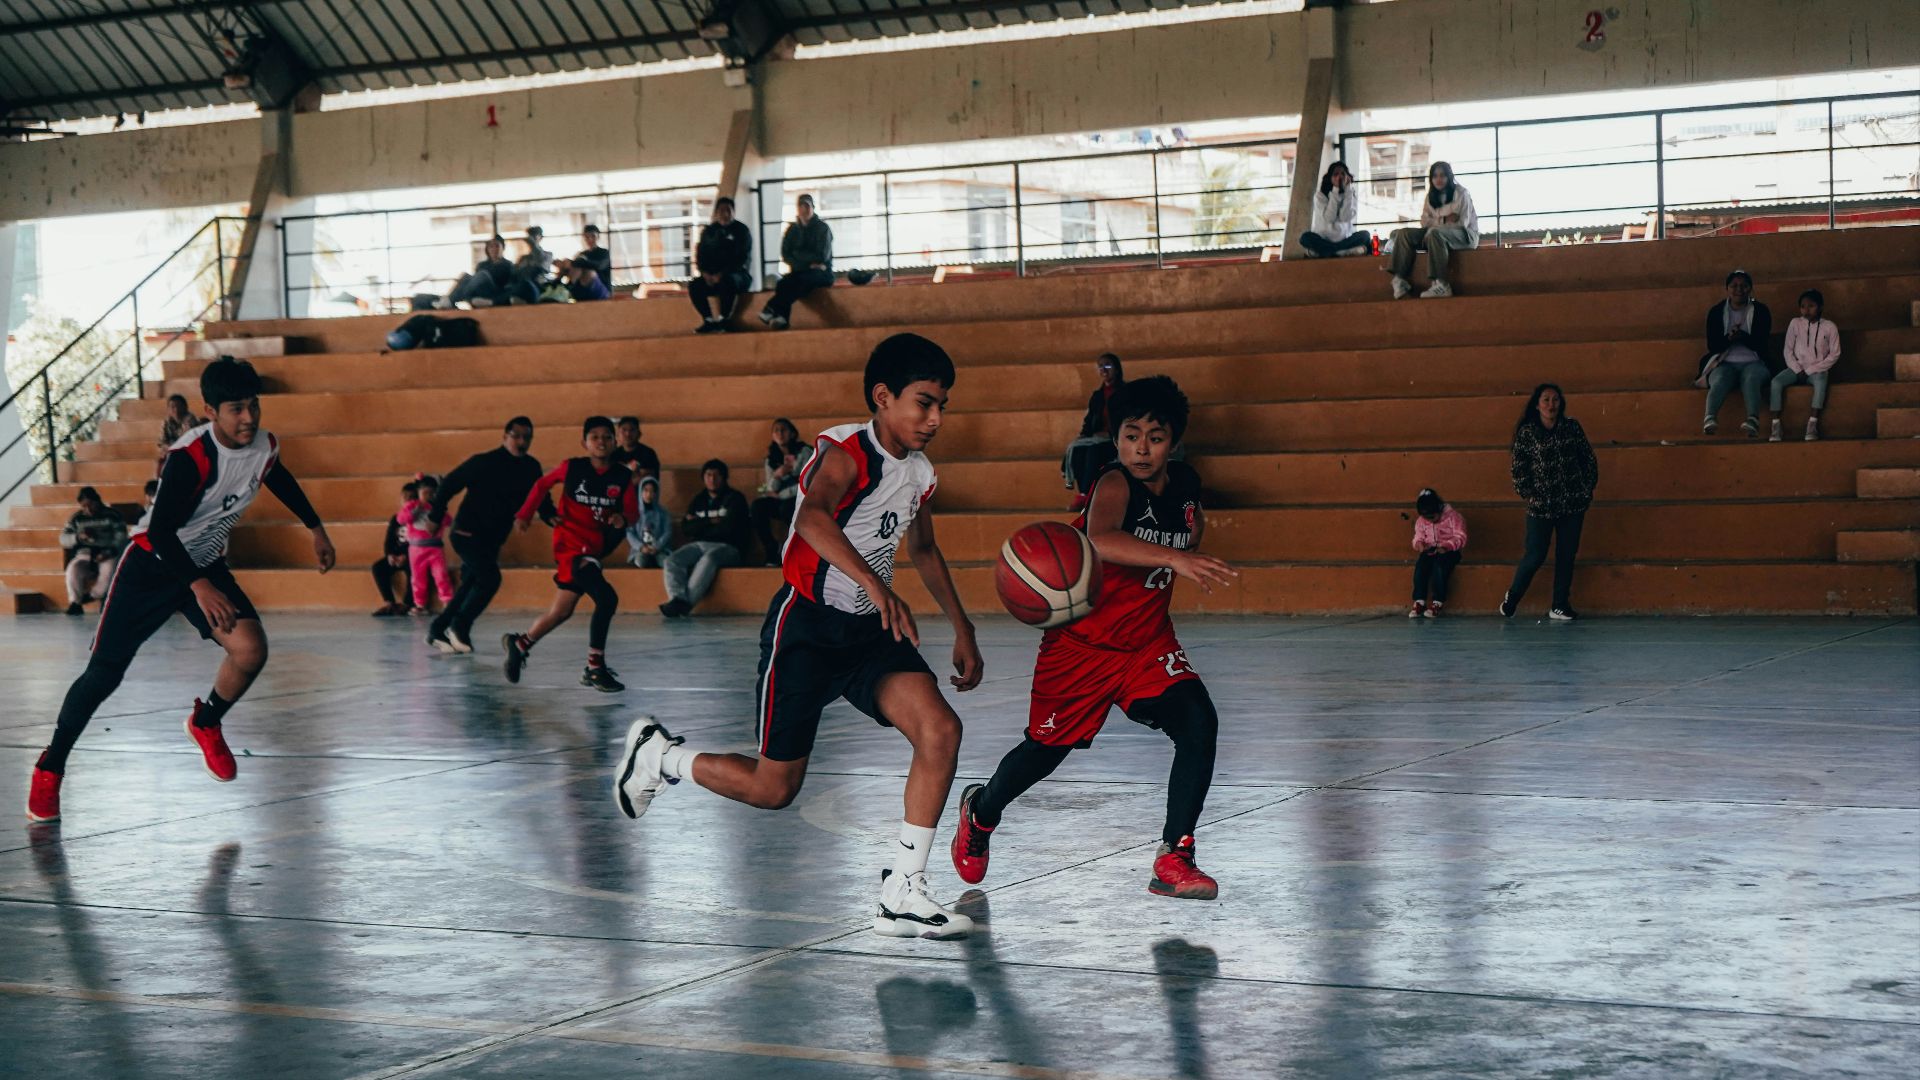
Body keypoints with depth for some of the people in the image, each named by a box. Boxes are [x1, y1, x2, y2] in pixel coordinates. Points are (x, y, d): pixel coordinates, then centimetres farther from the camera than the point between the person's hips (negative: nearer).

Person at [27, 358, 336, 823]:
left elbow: (282, 482, 18)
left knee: (250, 650, -17)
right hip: (153, 562, -5)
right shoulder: (191, 456, -29)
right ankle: (50, 768, 14)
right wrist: (199, 587, -35)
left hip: (206, 564, 5)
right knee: (105, 672, -5)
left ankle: (206, 723, 12)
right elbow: (160, 531, -30)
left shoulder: (265, 448, -8)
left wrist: (316, 528, 23)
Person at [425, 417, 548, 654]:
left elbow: (540, 499, 2)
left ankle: (438, 630, 22)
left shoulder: (530, 468, 2)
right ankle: (459, 626, -9)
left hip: (493, 540, 7)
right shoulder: (484, 463, -13)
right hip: (467, 534, -7)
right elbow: (449, 484, -7)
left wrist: (551, 517, -20)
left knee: (471, 586, 10)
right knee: (489, 578, -21)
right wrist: (436, 517, -10)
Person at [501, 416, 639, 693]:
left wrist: (622, 518, -19)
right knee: (607, 598, -21)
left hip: (594, 549, 6)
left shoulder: (623, 477, -1)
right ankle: (595, 668, -14)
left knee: (562, 611, 17)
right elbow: (542, 484, 9)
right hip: (570, 545, -6)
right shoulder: (572, 468, -7)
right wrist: (525, 514, 6)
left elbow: (633, 510, 3)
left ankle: (520, 644, 38)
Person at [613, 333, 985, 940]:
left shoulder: (919, 474, 6)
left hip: (870, 632, 7)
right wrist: (875, 585, -53)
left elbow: (924, 551, 26)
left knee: (940, 731, -16)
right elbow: (813, 518, -40)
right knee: (773, 788, -1)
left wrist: (962, 631, 23)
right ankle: (658, 754, 27)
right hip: (807, 627, -7)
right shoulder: (845, 452, -18)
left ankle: (902, 895, -10)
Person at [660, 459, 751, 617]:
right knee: (671, 561, -23)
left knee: (708, 559, -39)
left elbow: (728, 527, -8)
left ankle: (685, 602, -47)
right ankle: (677, 598, -45)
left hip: (727, 547, -5)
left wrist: (700, 527, 1)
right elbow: (686, 528, 8)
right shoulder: (698, 501, 21)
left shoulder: (734, 499, 6)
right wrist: (711, 522, -4)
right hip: (699, 545, 5)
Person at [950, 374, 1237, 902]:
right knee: (1046, 748, 12)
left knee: (1198, 722, -19)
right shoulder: (1115, 485, -25)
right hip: (1081, 644, -5)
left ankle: (1173, 859, -12)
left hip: (1150, 642, 5)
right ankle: (981, 811, 45)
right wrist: (1173, 557, -60)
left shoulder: (1184, 483, -4)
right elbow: (1099, 540, -50)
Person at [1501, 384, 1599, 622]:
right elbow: (1518, 467, -2)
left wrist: (1587, 490, 5)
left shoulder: (1572, 427, 3)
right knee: (1536, 555, -6)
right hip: (1541, 505, -3)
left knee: (1567, 555, 5)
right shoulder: (1526, 432, -4)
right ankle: (1512, 596, 16)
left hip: (1573, 504, 3)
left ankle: (1560, 606, 13)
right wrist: (1528, 494, -7)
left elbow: (1589, 459, 9)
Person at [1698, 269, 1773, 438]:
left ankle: (1753, 420, -62)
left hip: (1753, 362, 0)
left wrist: (1742, 336, -20)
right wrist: (1729, 338, -18)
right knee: (1720, 381, -34)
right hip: (1725, 363, 0)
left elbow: (1761, 344, 0)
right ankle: (1710, 420, -62)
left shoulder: (1760, 311, 10)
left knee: (1751, 379, -36)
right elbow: (1712, 345, 3)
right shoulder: (1716, 312, 11)